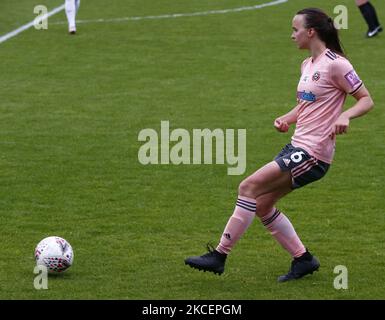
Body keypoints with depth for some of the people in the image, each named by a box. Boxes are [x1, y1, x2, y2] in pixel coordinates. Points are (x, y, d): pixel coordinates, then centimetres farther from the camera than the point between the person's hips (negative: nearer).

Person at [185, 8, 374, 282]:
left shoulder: (335, 64, -12)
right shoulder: (307, 65, 15)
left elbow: (366, 100, -9)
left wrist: (345, 116, -28)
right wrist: (287, 118, 8)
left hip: (313, 154, -9)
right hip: (298, 147, 9)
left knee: (250, 187, -14)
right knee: (262, 204, 6)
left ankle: (219, 256, -10)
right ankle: (303, 259, 15)